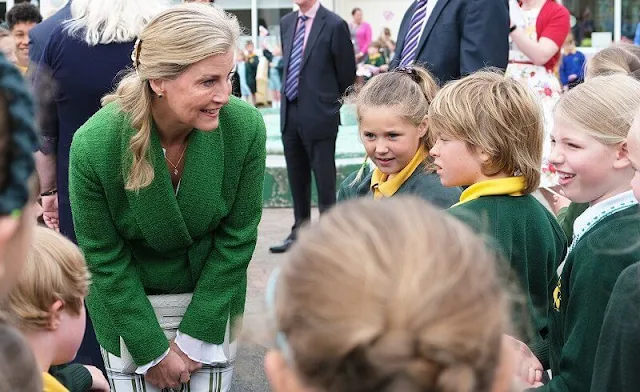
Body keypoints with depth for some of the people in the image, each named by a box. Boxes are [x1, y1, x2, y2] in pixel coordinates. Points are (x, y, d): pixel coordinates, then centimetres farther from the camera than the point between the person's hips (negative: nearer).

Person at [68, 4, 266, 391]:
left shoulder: (245, 127, -22)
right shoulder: (94, 144, -26)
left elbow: (237, 237, -11)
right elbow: (104, 257, -14)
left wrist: (195, 337, -9)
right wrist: (153, 350, -11)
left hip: (212, 296, 2)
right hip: (128, 301, -1)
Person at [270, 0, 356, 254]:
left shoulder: (334, 25, -10)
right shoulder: (286, 23, 9)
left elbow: (347, 74, -3)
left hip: (319, 115, -6)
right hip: (290, 113, 6)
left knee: (324, 180, 1)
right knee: (297, 178, 15)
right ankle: (300, 231, 26)